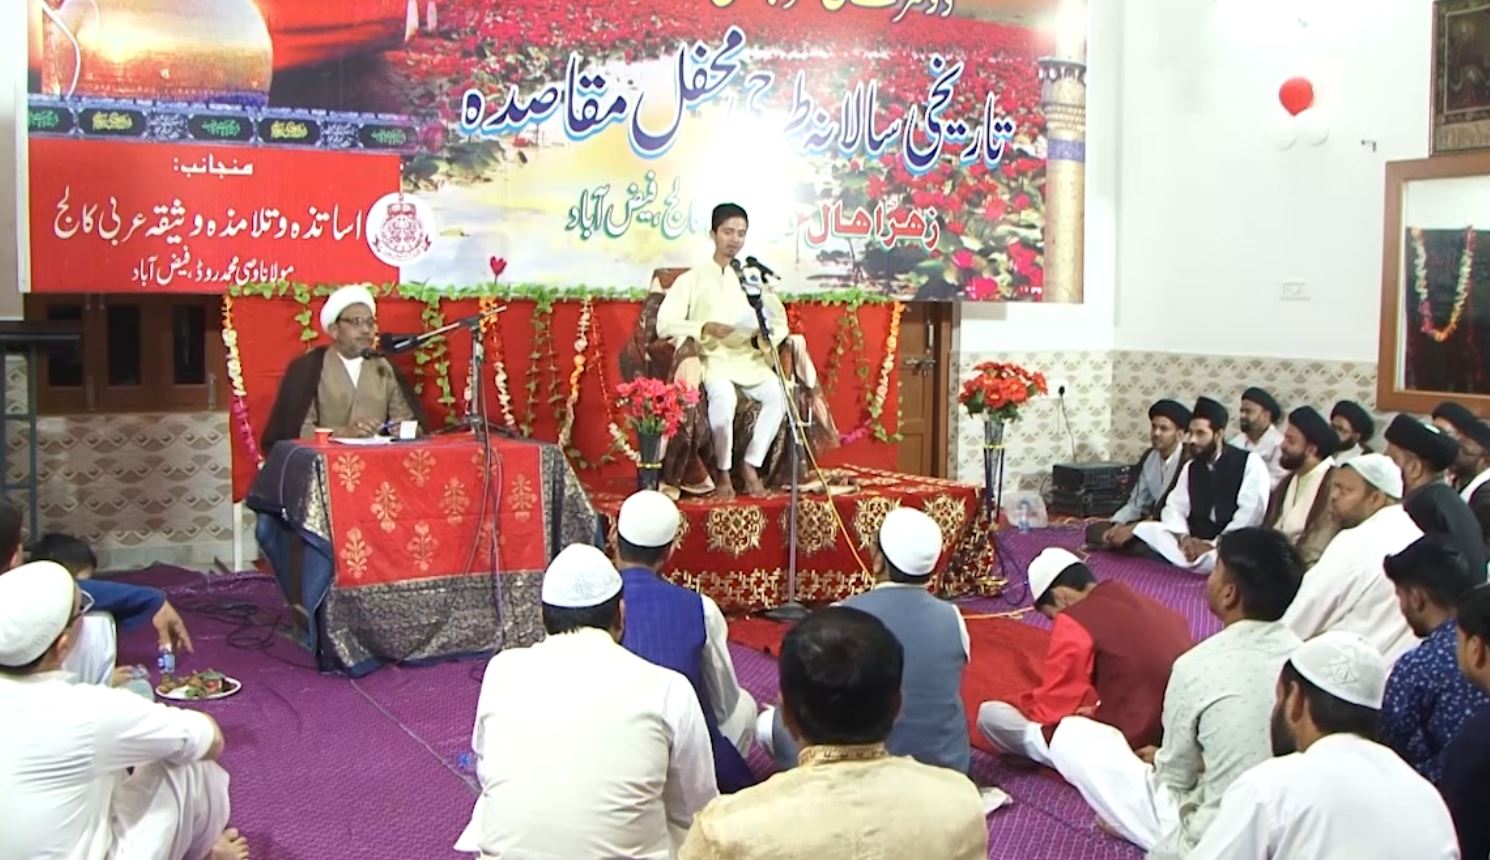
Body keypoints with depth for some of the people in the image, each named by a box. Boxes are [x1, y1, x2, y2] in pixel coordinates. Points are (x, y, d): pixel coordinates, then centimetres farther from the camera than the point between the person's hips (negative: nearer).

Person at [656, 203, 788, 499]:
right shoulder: (692, 279, 10)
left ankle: (751, 464, -15)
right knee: (724, 395, -37)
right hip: (710, 359, -3)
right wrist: (703, 328, -17)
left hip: (749, 360, 3)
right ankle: (722, 472, -19)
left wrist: (766, 335, -10)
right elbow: (664, 324, -1)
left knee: (778, 392, -29)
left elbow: (780, 323, 14)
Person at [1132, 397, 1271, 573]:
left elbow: (1250, 513, -13)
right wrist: (1184, 538, -13)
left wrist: (1214, 545, -19)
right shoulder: (1190, 468, 16)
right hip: (1196, 544, 6)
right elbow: (1174, 507, 8)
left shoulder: (1250, 462, -3)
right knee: (1145, 530, -17)